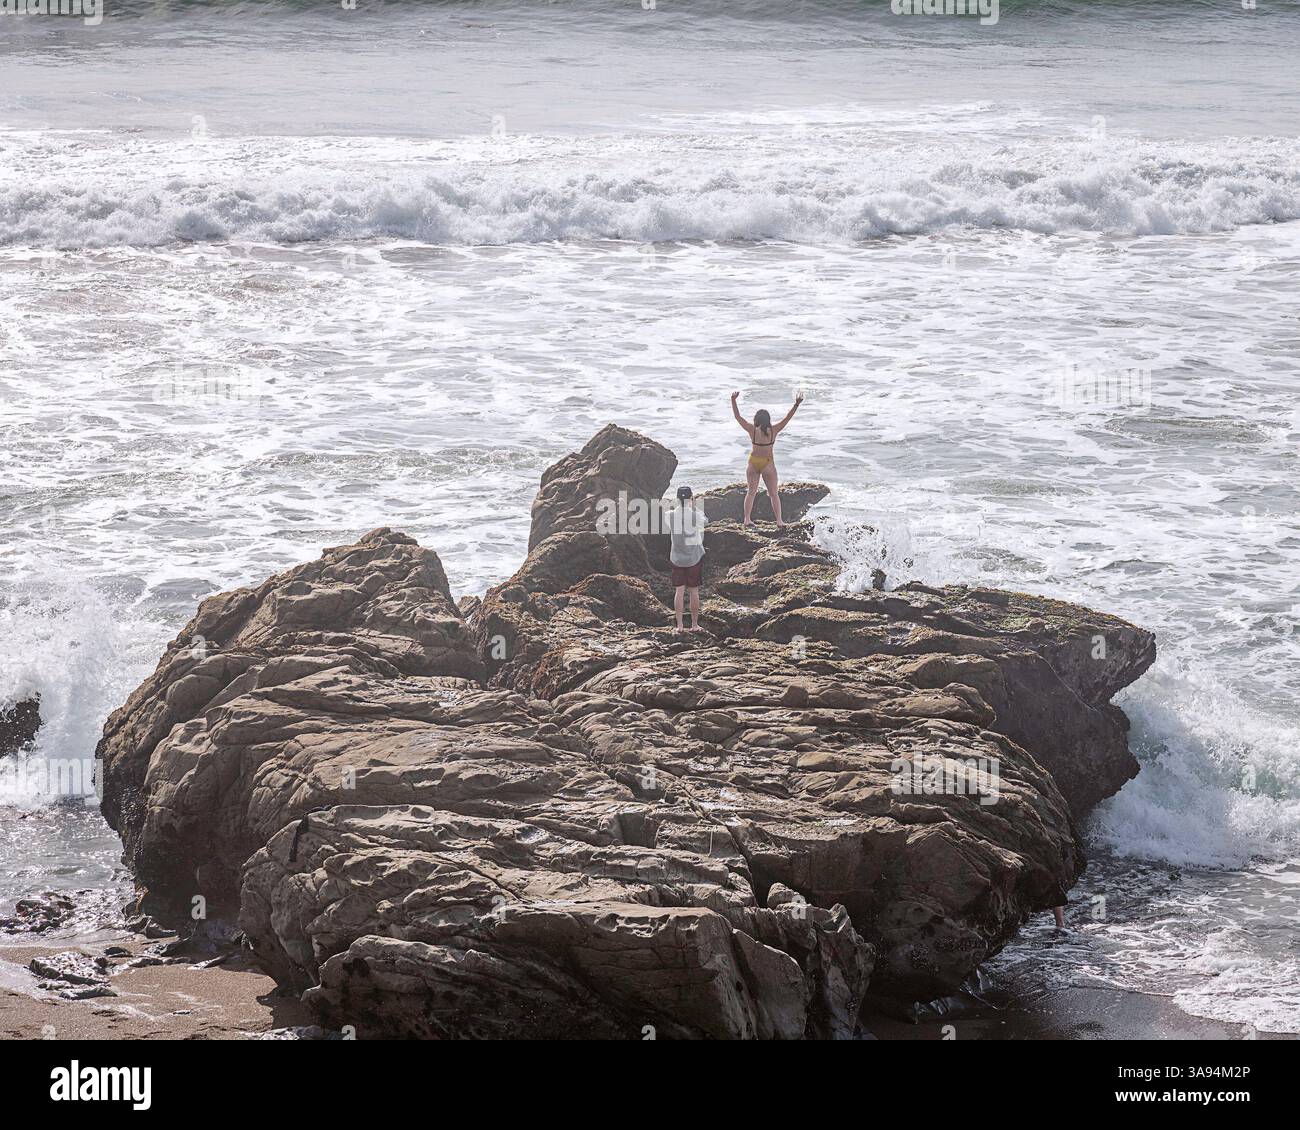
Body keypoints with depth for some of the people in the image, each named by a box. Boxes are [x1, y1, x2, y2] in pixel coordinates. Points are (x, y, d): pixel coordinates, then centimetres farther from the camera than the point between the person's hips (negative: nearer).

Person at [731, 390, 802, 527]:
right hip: (768, 464, -1)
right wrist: (796, 404, -10)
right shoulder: (773, 430, -10)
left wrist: (733, 400, 1)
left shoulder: (752, 430, -8)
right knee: (774, 494, 6)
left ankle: (747, 520, 10)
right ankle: (779, 522, 1)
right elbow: (788, 418, -9)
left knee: (751, 492, 13)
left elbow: (737, 417, -2)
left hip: (753, 463, 1)